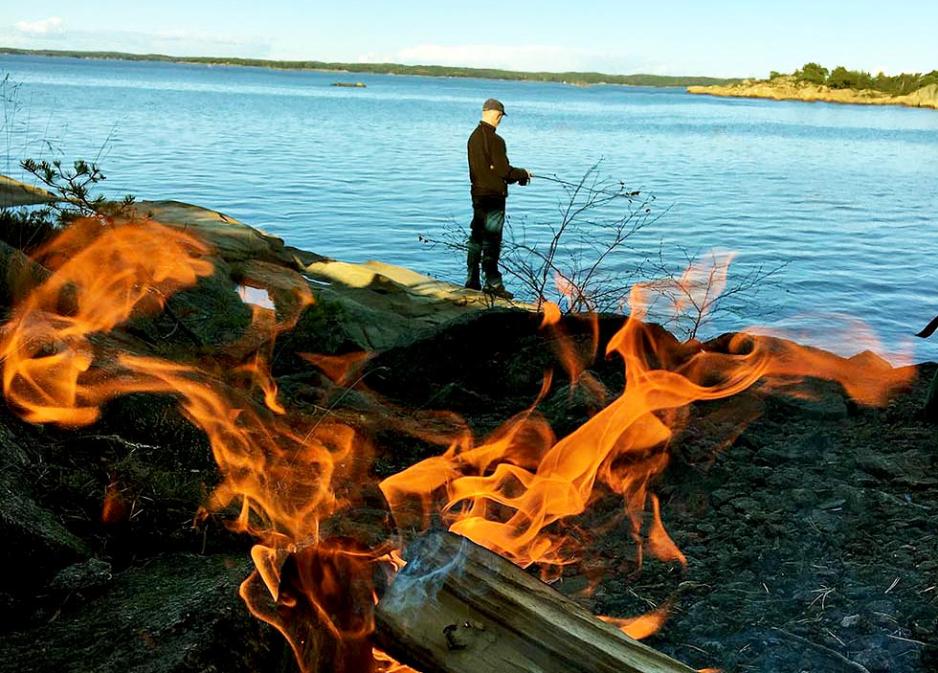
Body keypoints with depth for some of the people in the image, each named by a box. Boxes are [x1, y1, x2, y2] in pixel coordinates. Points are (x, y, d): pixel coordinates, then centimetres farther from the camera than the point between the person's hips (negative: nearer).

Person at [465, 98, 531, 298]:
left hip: (477, 193, 8)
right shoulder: (495, 140, -17)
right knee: (492, 240, -5)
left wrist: (514, 176, 17)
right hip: (493, 195, -8)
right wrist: (523, 174, 1)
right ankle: (493, 284, -3)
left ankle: (472, 280, 18)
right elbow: (504, 170, -18)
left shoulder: (473, 137, 9)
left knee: (476, 237, 13)